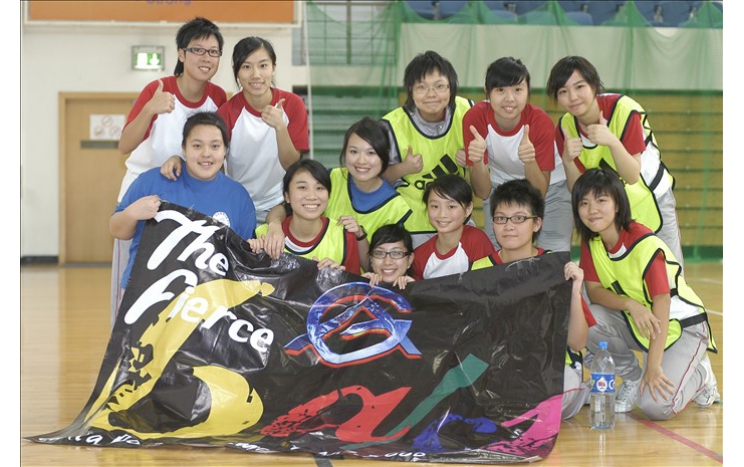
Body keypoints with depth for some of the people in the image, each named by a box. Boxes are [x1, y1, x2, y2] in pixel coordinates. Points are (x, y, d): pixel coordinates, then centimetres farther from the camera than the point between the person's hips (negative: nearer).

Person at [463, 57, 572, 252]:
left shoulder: (540, 121, -27)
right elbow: (483, 192, -22)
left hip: (551, 186, -1)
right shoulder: (475, 118, -25)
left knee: (555, 256, -10)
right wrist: (477, 161, -42)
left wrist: (529, 161, -44)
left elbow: (539, 194, -25)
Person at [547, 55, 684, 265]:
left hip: (652, 201, -2)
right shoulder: (565, 128, -14)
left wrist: (612, 142, -43)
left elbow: (633, 176, -27)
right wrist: (567, 161, -33)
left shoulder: (623, 110, -25)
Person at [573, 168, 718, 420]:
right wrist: (630, 304, -30)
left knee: (656, 406, -25)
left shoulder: (645, 244, -26)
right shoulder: (590, 243, -6)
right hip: (636, 326, 6)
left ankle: (699, 375, 9)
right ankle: (632, 378, 1)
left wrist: (653, 366, -29)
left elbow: (662, 305, -26)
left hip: (681, 327, -6)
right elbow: (594, 290, -8)